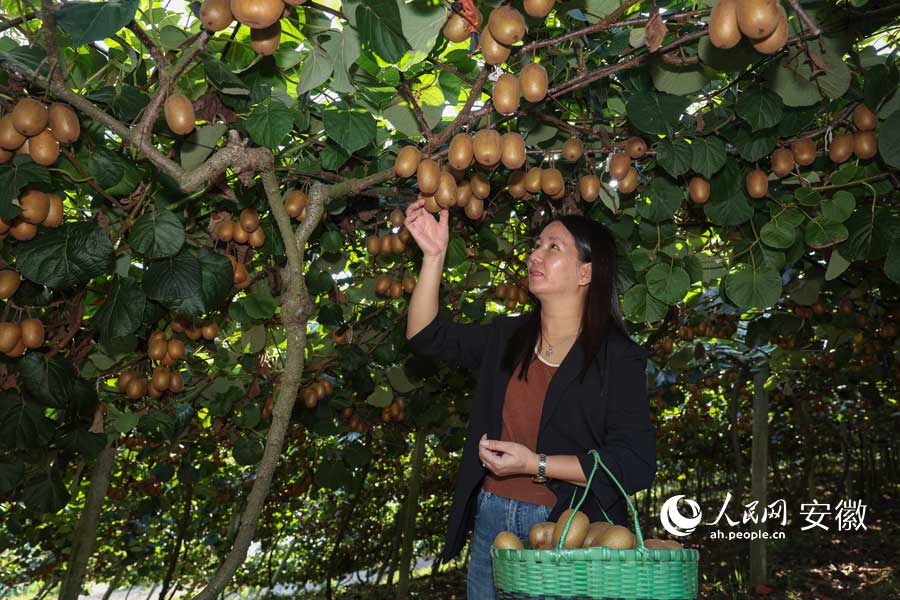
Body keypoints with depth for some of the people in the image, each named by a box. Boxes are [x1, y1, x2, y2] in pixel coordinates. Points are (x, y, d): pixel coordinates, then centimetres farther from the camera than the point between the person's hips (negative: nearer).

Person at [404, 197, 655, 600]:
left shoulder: (618, 357, -8)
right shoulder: (507, 336, 10)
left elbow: (636, 465, -14)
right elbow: (426, 335, 8)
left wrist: (536, 465, -19)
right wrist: (434, 254, -1)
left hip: (569, 534, -4)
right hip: (491, 524, 5)